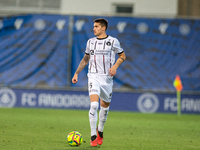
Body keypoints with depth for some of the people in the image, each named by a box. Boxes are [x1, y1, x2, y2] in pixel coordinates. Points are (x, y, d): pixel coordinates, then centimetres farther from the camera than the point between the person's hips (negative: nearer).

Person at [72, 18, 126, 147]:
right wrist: (76, 73, 14)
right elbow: (85, 59, 20)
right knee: (94, 105, -18)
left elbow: (122, 56, 8)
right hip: (93, 77, 0)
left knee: (105, 106, 10)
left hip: (107, 78, 0)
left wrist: (115, 66, -11)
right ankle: (93, 136, -15)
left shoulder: (113, 41, 1)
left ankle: (100, 132, 34)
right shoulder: (90, 42, 9)